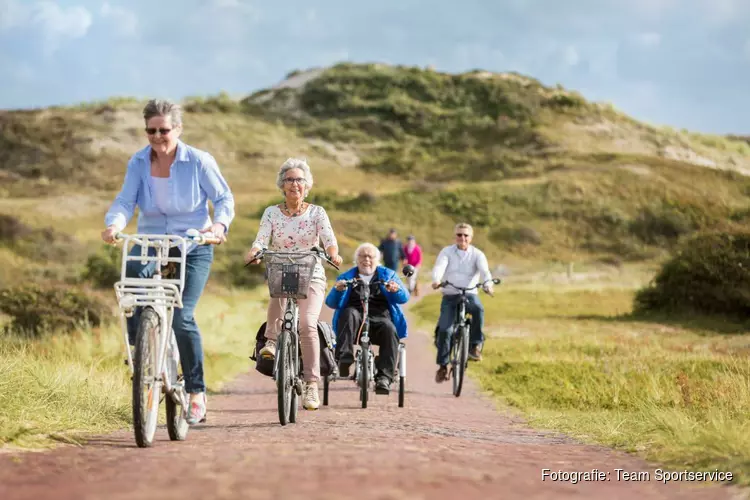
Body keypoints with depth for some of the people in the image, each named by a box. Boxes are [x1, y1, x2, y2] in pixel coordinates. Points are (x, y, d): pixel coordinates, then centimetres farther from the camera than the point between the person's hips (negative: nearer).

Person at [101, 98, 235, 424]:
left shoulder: (199, 161, -8)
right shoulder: (138, 163, -1)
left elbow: (224, 198, -4)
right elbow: (125, 201, -9)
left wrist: (219, 224, -25)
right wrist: (114, 224, -31)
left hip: (192, 247, -2)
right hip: (151, 243, 2)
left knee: (182, 317, -15)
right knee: (132, 270, -35)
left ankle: (196, 394, 0)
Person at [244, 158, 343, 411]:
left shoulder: (316, 212, 2)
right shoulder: (272, 212, 5)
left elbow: (328, 237, -12)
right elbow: (261, 239, -8)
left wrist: (333, 254, -35)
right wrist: (253, 253, -31)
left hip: (311, 278, -1)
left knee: (307, 324, -23)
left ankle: (312, 385, -21)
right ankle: (271, 340, -24)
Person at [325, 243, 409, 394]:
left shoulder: (388, 275, 22)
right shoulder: (347, 277, 22)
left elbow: (404, 298, 8)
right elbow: (331, 303, 9)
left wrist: (396, 290, -16)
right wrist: (337, 290, -14)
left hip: (379, 319, 0)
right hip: (356, 322, 0)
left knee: (390, 330, -34)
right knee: (349, 313, -34)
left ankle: (384, 377, -36)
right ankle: (344, 360, -41)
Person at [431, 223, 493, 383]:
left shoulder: (477, 254, 3)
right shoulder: (447, 252, 3)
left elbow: (484, 269, -15)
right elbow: (439, 267, -15)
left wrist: (488, 283, -38)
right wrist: (436, 280, -38)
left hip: (470, 294, -1)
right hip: (450, 295, 1)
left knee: (478, 309, -35)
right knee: (444, 329, -13)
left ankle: (475, 345, -20)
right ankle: (443, 366, 2)